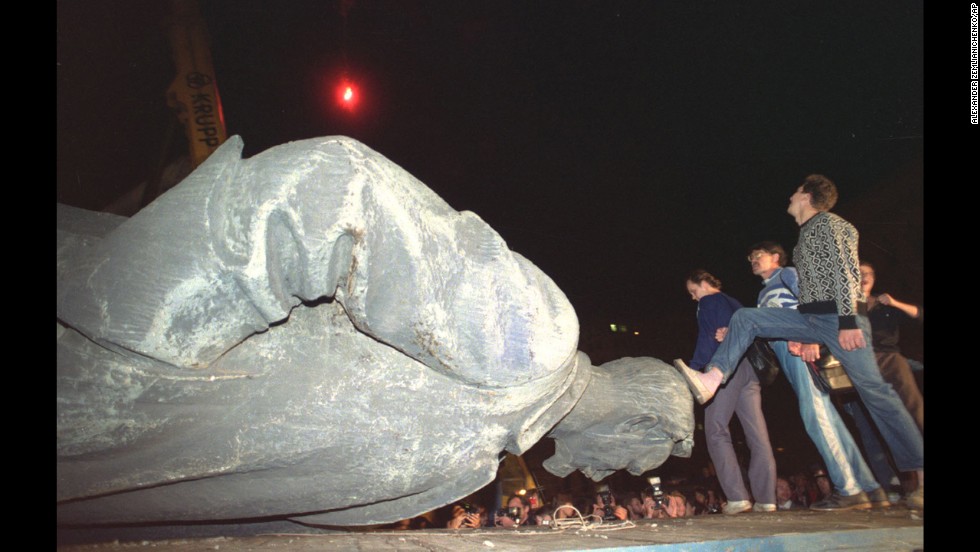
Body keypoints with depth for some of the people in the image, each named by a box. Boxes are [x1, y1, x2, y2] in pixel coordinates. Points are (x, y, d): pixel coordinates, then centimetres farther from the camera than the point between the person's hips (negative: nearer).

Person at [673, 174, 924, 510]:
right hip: (812, 317, 9)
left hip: (839, 317, -9)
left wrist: (848, 320, -24)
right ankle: (710, 382, -15)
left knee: (875, 391, -8)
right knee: (745, 318, -1)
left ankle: (922, 479, -1)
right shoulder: (807, 234, 23)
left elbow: (847, 271, -14)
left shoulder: (829, 223, -3)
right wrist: (809, 339, 22)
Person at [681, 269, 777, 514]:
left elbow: (707, 340, -7)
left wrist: (693, 370, -6)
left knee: (716, 431, -5)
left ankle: (737, 496, -13)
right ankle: (766, 498, 1)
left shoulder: (708, 303, 3)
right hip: (750, 367, 8)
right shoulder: (735, 304, 26)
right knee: (758, 434, 2)